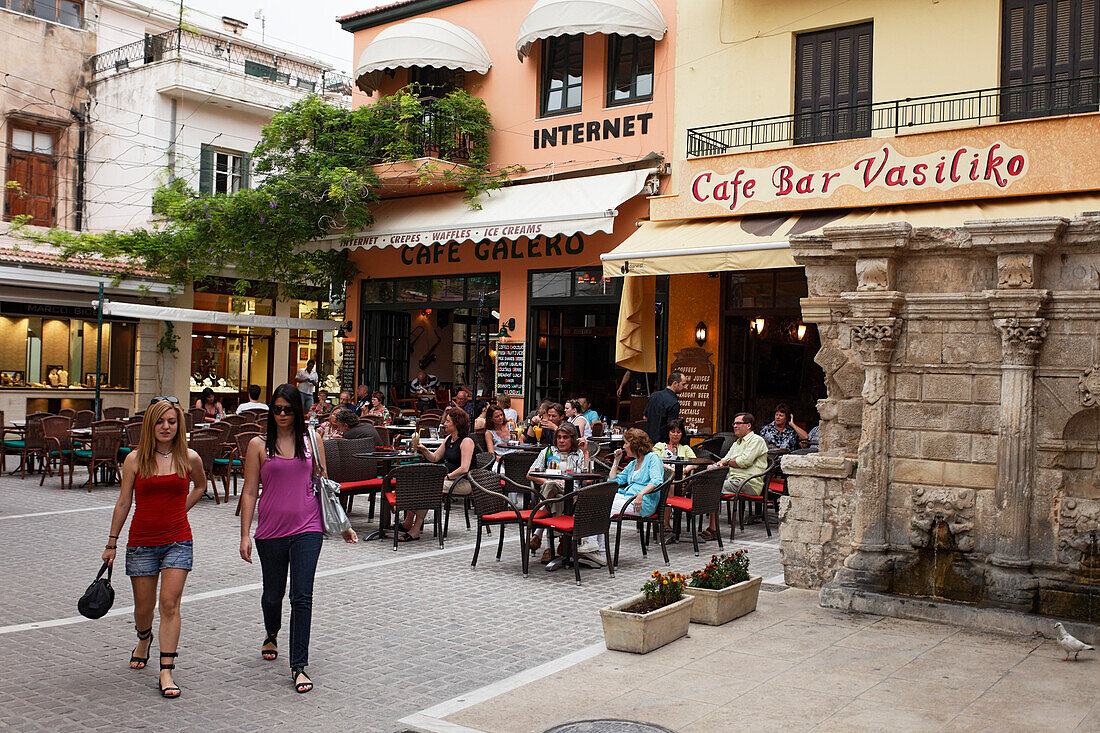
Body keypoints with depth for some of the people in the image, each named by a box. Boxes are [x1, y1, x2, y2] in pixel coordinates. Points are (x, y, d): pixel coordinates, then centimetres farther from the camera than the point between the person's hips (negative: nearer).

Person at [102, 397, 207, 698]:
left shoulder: (189, 458, -1)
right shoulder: (135, 459, -3)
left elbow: (200, 486, 20)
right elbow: (123, 502, 4)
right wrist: (112, 543, 7)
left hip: (178, 540, 0)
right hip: (141, 541, 1)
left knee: (170, 604, -9)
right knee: (143, 607, 11)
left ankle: (166, 672, -4)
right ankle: (144, 639, 45)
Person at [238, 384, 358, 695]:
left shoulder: (312, 441, 5)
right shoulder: (259, 445, 1)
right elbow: (249, 492, 1)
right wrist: (245, 535, -4)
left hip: (307, 529, 0)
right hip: (271, 530, 1)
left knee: (302, 596, -7)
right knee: (273, 593, 15)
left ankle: (299, 666, -1)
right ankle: (272, 635, 47)